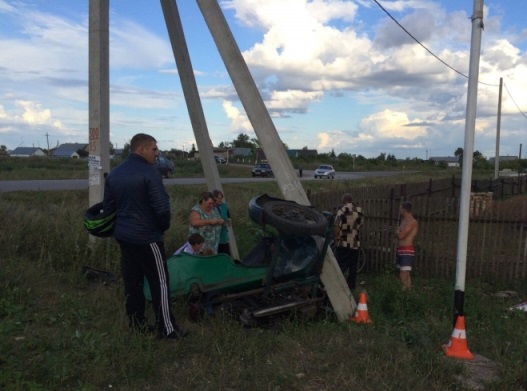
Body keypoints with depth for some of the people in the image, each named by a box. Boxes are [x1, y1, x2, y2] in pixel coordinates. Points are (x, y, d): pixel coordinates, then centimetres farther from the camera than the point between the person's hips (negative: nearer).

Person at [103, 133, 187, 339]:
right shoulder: (149, 172, -17)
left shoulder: (113, 174, 8)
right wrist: (164, 226, -2)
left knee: (132, 280, 14)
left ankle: (137, 323, 24)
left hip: (123, 235, 8)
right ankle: (166, 328, 5)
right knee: (159, 281, 0)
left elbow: (108, 206, 13)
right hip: (147, 237, -8)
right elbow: (162, 207, -20)